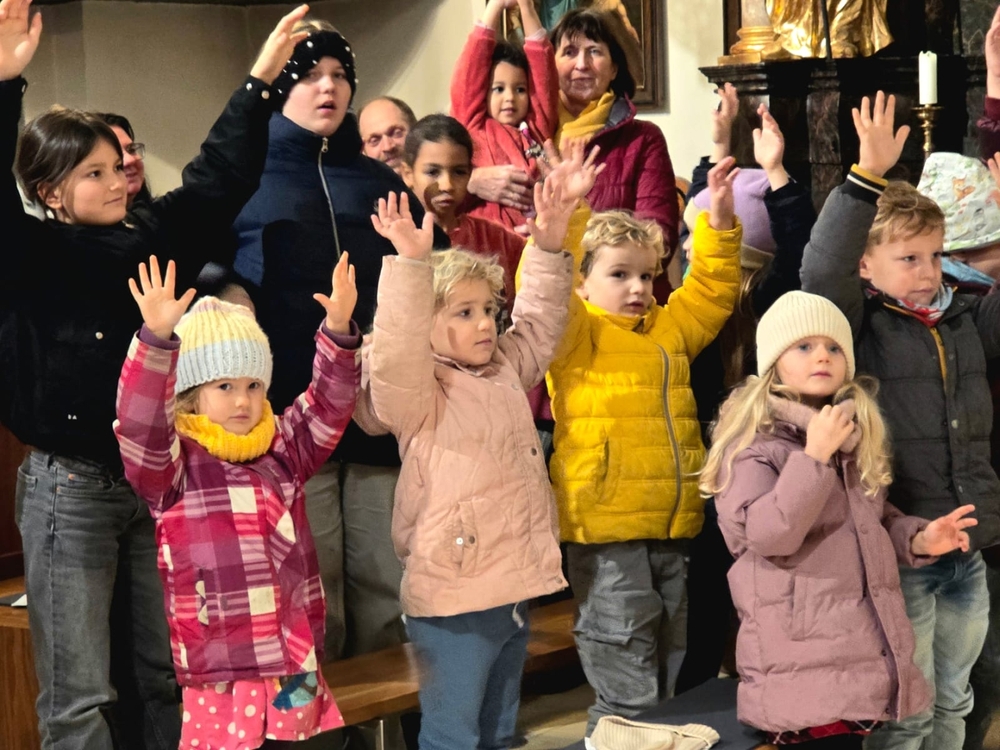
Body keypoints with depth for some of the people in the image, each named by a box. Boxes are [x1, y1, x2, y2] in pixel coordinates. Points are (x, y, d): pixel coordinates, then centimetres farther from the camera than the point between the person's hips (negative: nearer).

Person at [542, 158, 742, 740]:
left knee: (663, 673, 18)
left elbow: (712, 290, 22)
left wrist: (719, 221, 9)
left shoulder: (669, 328, 15)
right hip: (607, 533, -7)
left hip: (674, 527, 7)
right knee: (628, 691, -3)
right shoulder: (576, 335, -5)